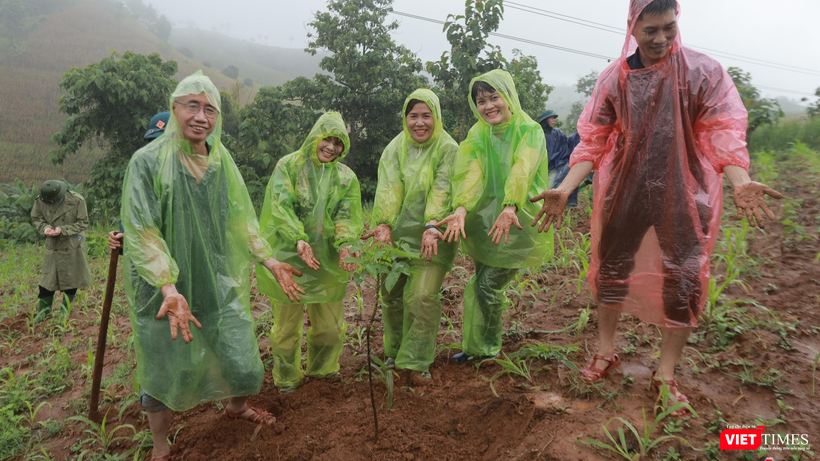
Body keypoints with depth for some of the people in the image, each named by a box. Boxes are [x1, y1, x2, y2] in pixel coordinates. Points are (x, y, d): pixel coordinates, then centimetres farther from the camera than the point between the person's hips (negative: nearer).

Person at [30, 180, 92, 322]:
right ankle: (44, 310, 25)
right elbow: (35, 218, 4)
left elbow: (83, 223, -13)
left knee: (71, 278, 10)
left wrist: (63, 230, -24)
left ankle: (65, 309, 28)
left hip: (72, 246, -2)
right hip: (52, 246, 2)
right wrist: (45, 227, -18)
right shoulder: (41, 200, -11)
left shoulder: (77, 200, -19)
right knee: (48, 278, 8)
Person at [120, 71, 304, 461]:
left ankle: (236, 406, 45)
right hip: (163, 289, -4)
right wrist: (170, 288, -28)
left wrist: (270, 260, 4)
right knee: (162, 371, 10)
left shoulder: (222, 160, 2)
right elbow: (142, 234, -18)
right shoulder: (148, 161, -13)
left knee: (243, 362, 10)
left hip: (218, 283, 4)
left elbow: (241, 219, 10)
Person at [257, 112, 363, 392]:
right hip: (289, 259, -2)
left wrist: (345, 244, -25)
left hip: (328, 261, 3)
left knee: (329, 325, 9)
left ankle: (321, 369, 36)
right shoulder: (288, 166, -2)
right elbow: (281, 208, -14)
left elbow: (348, 216, -4)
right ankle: (287, 377, 30)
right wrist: (298, 240, -31)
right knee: (287, 324, 8)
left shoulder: (346, 177, 8)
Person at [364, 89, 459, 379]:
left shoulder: (448, 149, -3)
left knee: (422, 296, -11)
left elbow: (442, 189, -17)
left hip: (431, 235, -3)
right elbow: (388, 187, -8)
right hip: (397, 233, 4)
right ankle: (395, 351, 33)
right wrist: (384, 223, -23)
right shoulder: (395, 148, 6)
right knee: (391, 294, 11)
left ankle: (416, 360, 5)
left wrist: (432, 225, -31)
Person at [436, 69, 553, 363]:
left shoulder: (530, 131, -9)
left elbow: (522, 169, -27)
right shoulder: (477, 135, 3)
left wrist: (510, 207, -45)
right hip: (485, 219, 4)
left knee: (488, 284, -6)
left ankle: (487, 348, 17)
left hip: (518, 221, -4)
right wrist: (461, 208, -32)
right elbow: (472, 173, -14)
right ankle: (476, 345, 30)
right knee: (482, 283, 10)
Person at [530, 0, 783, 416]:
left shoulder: (704, 72, -7)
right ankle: (606, 353, 32)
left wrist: (739, 182, -29)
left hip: (682, 194, -1)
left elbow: (724, 132, -11)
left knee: (683, 283, 2)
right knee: (611, 269, 10)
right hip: (626, 191, 2)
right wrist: (565, 189, -15)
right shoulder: (614, 78, -2)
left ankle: (666, 374, 21)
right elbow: (593, 142, -3)